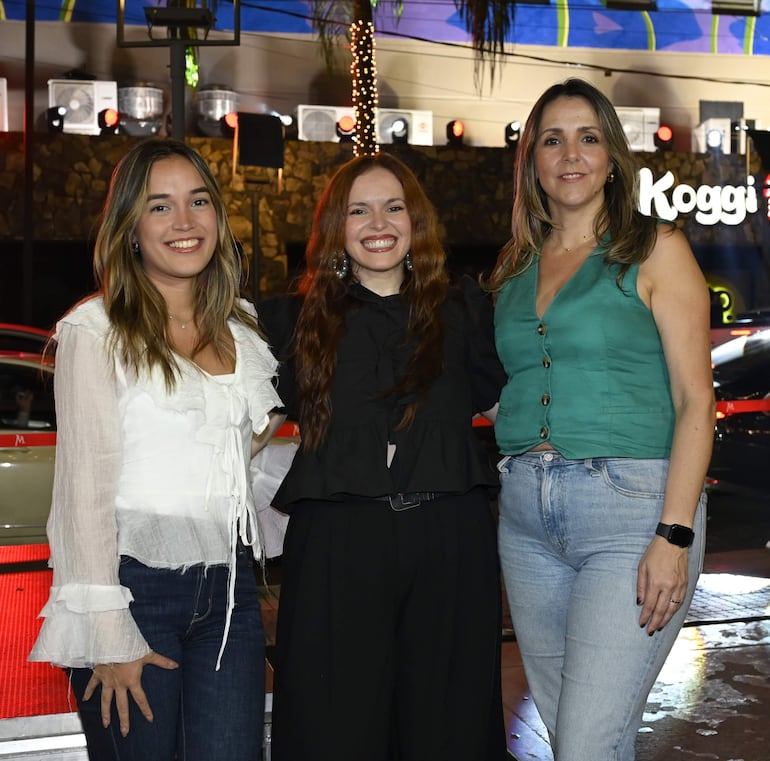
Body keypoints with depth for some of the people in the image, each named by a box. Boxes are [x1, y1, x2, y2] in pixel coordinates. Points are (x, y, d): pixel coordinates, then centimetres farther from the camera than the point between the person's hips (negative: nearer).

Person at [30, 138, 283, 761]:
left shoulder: (242, 325, 13)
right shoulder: (96, 330, -5)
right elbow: (85, 487, -9)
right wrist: (109, 637, -12)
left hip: (229, 588, 5)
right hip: (135, 586, -4)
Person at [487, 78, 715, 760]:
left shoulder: (655, 250, 0)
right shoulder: (516, 268, 15)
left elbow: (695, 399, -6)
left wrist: (674, 534, -15)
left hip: (632, 503, -5)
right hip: (527, 514, 6)